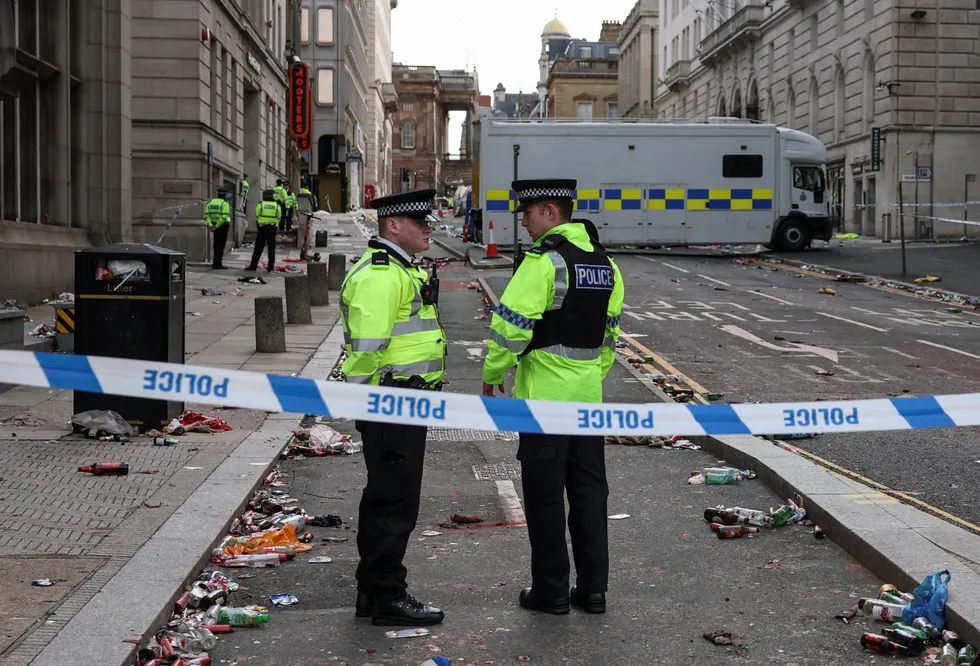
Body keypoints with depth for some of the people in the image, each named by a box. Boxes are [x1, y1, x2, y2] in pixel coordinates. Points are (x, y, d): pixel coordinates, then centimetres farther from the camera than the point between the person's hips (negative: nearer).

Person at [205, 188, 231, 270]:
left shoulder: (211, 202, 8)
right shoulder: (225, 203, -12)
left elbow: (207, 215, 0)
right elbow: (224, 216, -23)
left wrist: (210, 225, -9)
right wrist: (217, 226, -18)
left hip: (214, 225, 7)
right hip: (223, 226, -6)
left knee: (217, 245, 16)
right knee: (221, 245, -3)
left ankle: (216, 263, 20)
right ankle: (218, 265, -4)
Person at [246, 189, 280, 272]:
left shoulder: (261, 205, -2)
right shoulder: (277, 206, 1)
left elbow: (257, 216, 2)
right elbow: (279, 218, 4)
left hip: (262, 228, -1)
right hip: (272, 228, 1)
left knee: (258, 248, 3)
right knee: (271, 248, 6)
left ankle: (253, 265, 2)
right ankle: (270, 267, 4)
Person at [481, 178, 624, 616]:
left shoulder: (543, 260, -15)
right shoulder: (604, 263, 11)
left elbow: (511, 325, -18)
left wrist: (492, 375, -5)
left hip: (544, 397, -7)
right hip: (589, 395, 7)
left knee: (545, 494, 2)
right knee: (589, 490, 12)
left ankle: (551, 591, 9)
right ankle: (593, 588, 17)